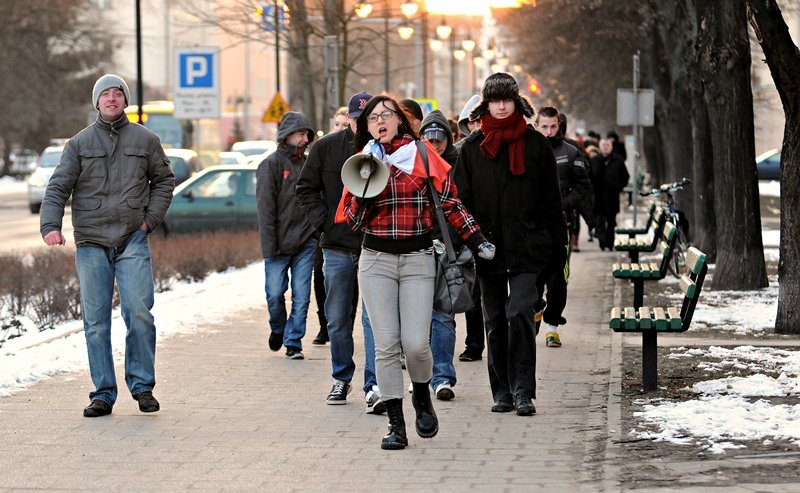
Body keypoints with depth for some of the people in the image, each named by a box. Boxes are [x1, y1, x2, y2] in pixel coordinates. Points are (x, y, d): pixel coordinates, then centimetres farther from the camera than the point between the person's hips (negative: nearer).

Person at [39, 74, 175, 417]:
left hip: (132, 241, -1)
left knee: (139, 313, -11)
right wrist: (50, 226, -14)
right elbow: (58, 188, 2)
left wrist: (151, 219, 5)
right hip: (91, 243, 1)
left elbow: (164, 180, 18)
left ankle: (142, 386, 1)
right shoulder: (79, 143, 7)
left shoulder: (145, 140, 9)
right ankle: (103, 394, 7)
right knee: (95, 322, 1)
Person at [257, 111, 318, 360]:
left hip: (305, 243, 3)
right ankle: (278, 329, 27)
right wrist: (269, 245, -12)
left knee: (301, 296, 0)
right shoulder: (272, 164, -3)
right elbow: (265, 208, -7)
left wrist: (318, 233, 5)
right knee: (275, 293, 0)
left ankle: (293, 341, 8)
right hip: (279, 244, -3)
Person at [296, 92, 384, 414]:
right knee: (338, 319, 13)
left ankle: (374, 387, -13)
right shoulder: (326, 148, 2)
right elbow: (306, 188, 11)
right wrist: (322, 220, -2)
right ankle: (341, 378, 30)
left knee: (374, 318, -10)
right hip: (337, 247, 3)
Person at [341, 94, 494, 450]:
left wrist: (476, 240, -2)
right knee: (386, 344, -3)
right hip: (376, 260, 2)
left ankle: (422, 397, 20)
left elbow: (449, 202, 4)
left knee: (416, 343, -11)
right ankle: (395, 424, 2)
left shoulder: (422, 154, 1)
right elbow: (353, 220, 3)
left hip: (418, 259, -2)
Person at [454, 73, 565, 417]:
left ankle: (523, 391, -11)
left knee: (520, 312, -15)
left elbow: (551, 197, 7)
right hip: (488, 246, 3)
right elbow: (461, 198, 9)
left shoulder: (535, 144, 4)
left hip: (526, 246, -3)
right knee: (494, 320, 8)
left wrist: (551, 241, 2)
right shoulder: (472, 147, 7)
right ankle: (502, 392, 17)